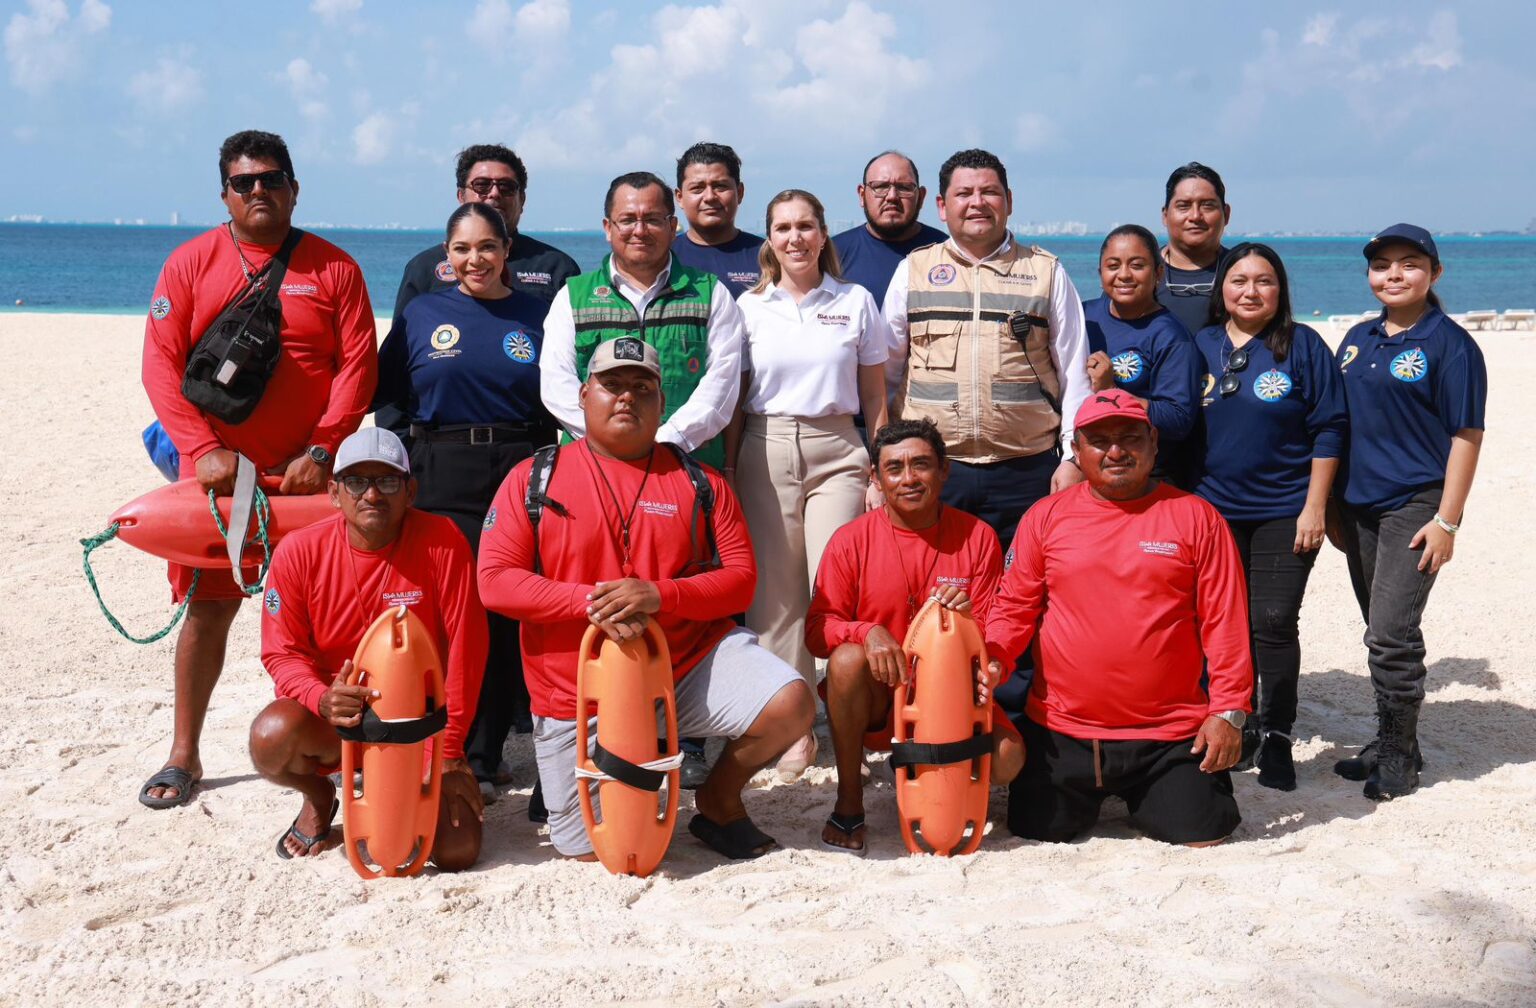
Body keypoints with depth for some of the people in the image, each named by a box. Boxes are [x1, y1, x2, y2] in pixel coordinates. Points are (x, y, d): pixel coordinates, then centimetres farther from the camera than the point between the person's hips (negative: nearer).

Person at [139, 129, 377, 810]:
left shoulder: (332, 268, 4)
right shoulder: (191, 263, 4)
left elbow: (358, 365, -2)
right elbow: (161, 363, -2)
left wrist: (321, 453, -11)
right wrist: (203, 449, -13)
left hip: (310, 474, 0)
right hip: (216, 472, 0)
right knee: (208, 608, 5)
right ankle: (183, 756, 16)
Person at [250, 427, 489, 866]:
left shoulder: (441, 541, -14)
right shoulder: (299, 550, -9)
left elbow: (465, 647, -12)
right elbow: (282, 652, -4)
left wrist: (448, 750, -10)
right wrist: (322, 698, -27)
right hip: (333, 719, 1)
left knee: (457, 852, -16)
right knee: (272, 736, -34)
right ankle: (318, 797, 5)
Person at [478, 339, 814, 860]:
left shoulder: (699, 483, 4)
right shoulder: (533, 479, 0)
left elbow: (740, 578, -2)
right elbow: (494, 581, -7)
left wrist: (660, 595, -20)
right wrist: (590, 601, -20)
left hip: (690, 659, 1)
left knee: (790, 705, -23)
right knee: (592, 852, 1)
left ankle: (717, 799, 7)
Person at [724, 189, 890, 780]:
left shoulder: (856, 302, 7)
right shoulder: (749, 308, 9)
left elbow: (875, 398, 10)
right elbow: (733, 401, 11)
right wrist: (728, 474, 6)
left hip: (836, 452, -1)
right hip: (765, 454, 1)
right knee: (776, 592, 0)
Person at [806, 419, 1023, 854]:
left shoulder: (977, 536, -1)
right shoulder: (851, 540, -4)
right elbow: (818, 627, -8)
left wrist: (968, 619, -23)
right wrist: (868, 632, -29)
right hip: (877, 697, -1)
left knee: (1006, 757, -26)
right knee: (847, 660, -34)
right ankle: (849, 804, -16)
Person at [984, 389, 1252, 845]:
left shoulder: (1196, 517, 0)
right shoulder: (1046, 516, 4)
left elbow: (1224, 622, -1)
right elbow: (1014, 606, 5)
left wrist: (1228, 710, -7)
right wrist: (993, 658, -15)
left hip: (1169, 736, -1)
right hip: (1060, 732, 1)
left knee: (1201, 836, -7)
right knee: (1037, 832, 2)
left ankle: (1145, 800, 26)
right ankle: (1090, 795, 34)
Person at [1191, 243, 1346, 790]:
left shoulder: (1303, 345, -2)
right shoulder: (1200, 345, 7)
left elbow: (1328, 430, -3)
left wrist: (1314, 507, -8)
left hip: (1284, 512, -3)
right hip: (1213, 509, 3)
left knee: (1273, 622, -5)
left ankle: (1277, 739, 8)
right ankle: (1240, 726, 24)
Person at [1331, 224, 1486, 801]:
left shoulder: (1449, 344, -8)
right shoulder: (1358, 341, 11)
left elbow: (1466, 436, -10)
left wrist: (1447, 521, -14)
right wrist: (1332, 506, 12)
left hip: (1415, 506, -6)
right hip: (1359, 506, 6)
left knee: (1391, 634, -9)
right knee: (1381, 634, 14)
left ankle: (1399, 756, 5)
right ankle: (1390, 746, 25)